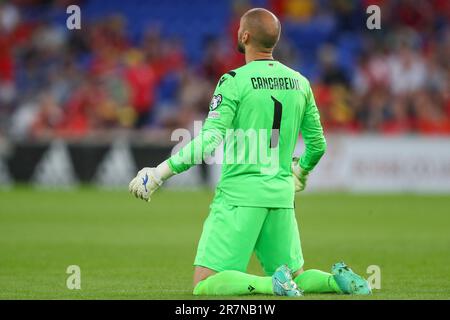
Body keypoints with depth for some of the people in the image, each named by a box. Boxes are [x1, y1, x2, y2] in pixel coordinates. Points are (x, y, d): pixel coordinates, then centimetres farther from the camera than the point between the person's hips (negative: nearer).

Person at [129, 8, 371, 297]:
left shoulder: (235, 81, -9)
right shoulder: (299, 82, 9)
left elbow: (209, 142, -17)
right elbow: (317, 144, 17)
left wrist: (160, 174, -12)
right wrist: (302, 172, 38)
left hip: (240, 193, -6)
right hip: (282, 195, 6)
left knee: (205, 286, -6)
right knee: (295, 278, 19)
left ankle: (274, 284, -24)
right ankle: (338, 280, -8)